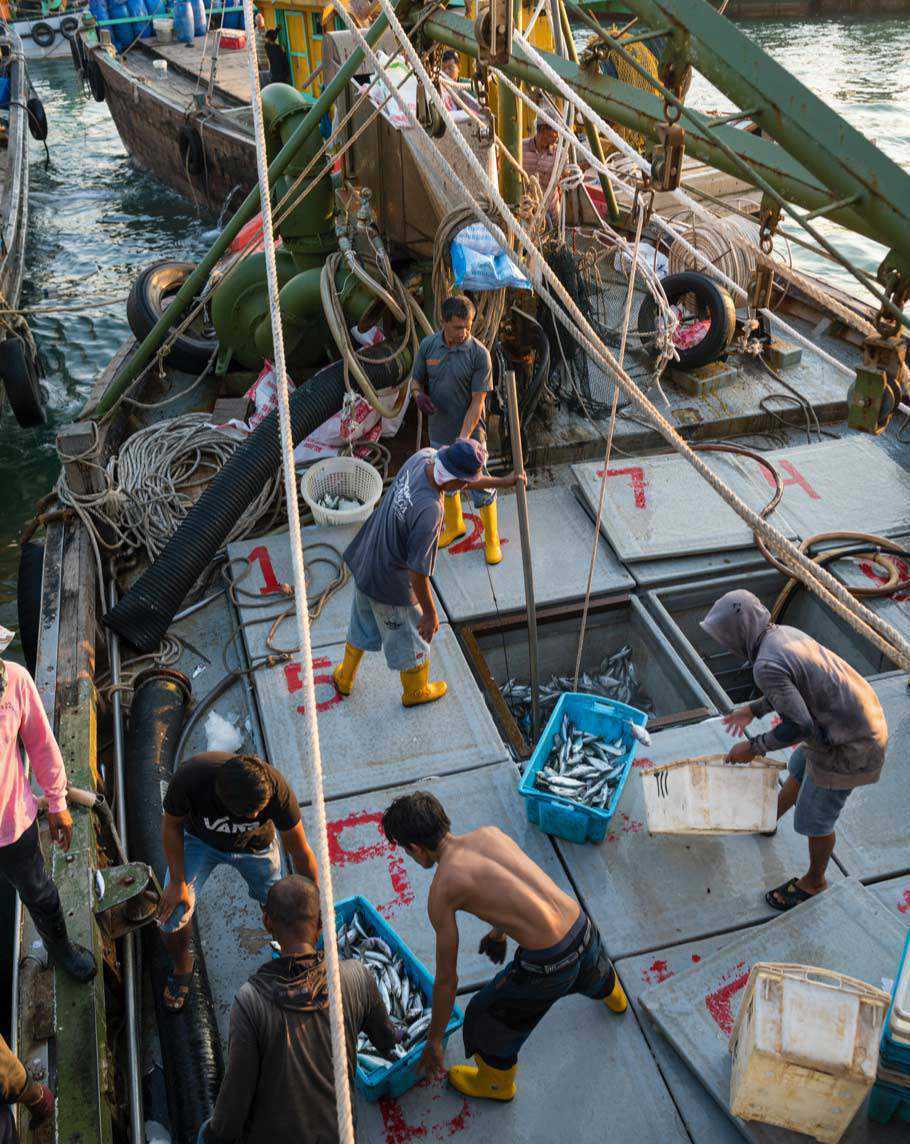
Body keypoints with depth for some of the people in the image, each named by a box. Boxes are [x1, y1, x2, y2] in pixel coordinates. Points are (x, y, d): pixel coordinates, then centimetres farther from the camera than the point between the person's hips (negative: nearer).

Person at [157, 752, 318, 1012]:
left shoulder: (276, 789, -39)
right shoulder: (189, 778, -42)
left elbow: (302, 854, -22)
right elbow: (171, 825, -17)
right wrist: (177, 881, -13)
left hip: (255, 845, 0)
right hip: (199, 840, 0)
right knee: (170, 917, -10)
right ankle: (182, 965, 24)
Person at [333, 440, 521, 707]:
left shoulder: (423, 457, -15)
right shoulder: (429, 511, -38)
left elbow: (463, 480, 8)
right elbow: (417, 572, -28)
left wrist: (502, 482, 17)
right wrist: (430, 613, -14)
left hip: (365, 562, 8)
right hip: (391, 585, -7)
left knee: (362, 626, 31)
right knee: (409, 640, 21)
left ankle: (345, 678, 54)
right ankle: (416, 691, 48)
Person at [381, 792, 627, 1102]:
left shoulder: (441, 891, -10)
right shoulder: (490, 832, 6)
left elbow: (446, 979, -1)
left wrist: (434, 1039, 14)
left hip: (548, 965, -6)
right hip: (582, 927, 6)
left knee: (488, 1016, 23)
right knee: (591, 971, 43)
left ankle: (496, 1083, 51)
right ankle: (612, 996, 77)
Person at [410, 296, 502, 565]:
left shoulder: (479, 354, -19)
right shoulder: (428, 346, -7)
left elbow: (478, 401, -18)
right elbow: (416, 378, 6)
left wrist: (463, 437, -26)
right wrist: (419, 394, -18)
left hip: (470, 432, -4)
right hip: (439, 432, 4)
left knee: (480, 487, 6)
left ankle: (492, 539, 26)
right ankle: (455, 525, 47)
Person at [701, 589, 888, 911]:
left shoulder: (767, 665, -27)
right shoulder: (785, 632, 2)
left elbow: (797, 726, -25)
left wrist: (754, 747, -12)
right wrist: (753, 710, 19)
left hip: (846, 747, -9)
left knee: (814, 817, 12)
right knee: (798, 770, 31)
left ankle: (814, 882, 37)